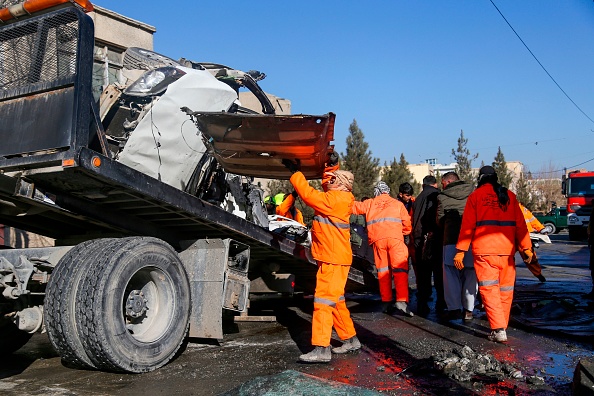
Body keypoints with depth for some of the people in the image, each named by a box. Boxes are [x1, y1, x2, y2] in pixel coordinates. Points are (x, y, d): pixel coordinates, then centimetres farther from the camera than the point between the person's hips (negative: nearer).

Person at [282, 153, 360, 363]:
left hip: (334, 259, -11)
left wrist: (295, 172, -11)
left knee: (324, 300, -12)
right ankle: (350, 339, 27)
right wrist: (332, 165, 21)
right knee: (336, 300, 18)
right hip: (333, 258, 11)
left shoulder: (334, 200, -17)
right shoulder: (340, 197, 12)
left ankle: (321, 349, -13)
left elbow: (309, 195, -20)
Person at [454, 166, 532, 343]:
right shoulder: (509, 195, 12)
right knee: (505, 291, 11)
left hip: (484, 250, -3)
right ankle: (502, 326, 19)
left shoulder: (475, 196, 4)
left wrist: (460, 250, 1)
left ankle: (498, 330, -13)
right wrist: (526, 248, 11)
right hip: (507, 250, 3)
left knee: (489, 289, -3)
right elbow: (520, 224, 9)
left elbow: (467, 225, 0)